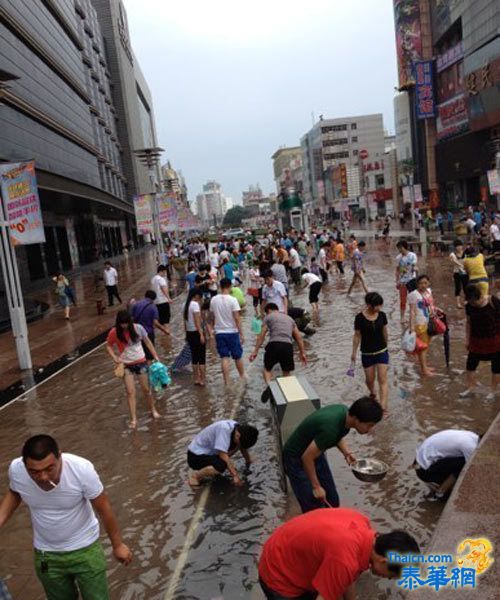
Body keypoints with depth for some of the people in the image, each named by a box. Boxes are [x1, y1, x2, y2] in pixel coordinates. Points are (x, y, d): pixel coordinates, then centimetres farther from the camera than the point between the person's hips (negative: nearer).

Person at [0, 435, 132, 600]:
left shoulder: (81, 469, -33)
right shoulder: (16, 469, -24)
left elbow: (104, 508, -16)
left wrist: (117, 544, -4)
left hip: (85, 549, -3)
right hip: (46, 554, 3)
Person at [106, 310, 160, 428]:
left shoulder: (138, 328, -14)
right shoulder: (114, 333, -15)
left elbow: (147, 342, -2)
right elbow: (109, 346, -1)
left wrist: (155, 356, -3)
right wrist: (115, 358, -16)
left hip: (140, 362, 1)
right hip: (126, 365, -1)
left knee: (146, 389, 11)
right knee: (130, 392, -3)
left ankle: (153, 410, 34)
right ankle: (133, 419, 6)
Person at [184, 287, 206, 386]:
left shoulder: (186, 304, 9)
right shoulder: (195, 304, -14)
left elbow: (185, 321, 13)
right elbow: (197, 321, -19)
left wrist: (186, 333, 18)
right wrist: (201, 334, -18)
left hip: (189, 333, 8)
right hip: (196, 332, -8)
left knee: (194, 356, 14)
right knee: (202, 357, 1)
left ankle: (196, 378, 19)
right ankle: (202, 379, 3)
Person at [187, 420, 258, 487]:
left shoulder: (239, 428, -6)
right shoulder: (224, 429, -30)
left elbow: (243, 447, 15)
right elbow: (223, 455, -31)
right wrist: (235, 475, -28)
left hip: (210, 452, 9)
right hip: (195, 456, -8)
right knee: (221, 466, -32)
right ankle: (195, 476, -6)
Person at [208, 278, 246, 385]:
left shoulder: (214, 300, 0)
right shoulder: (232, 300, -13)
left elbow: (213, 316, 9)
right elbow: (237, 318, -14)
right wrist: (241, 334, -9)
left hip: (219, 332, 3)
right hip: (232, 332, -3)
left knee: (224, 358, 5)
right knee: (237, 356, 14)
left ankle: (227, 382, 3)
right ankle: (242, 376, 32)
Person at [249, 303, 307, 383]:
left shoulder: (268, 317, 15)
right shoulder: (289, 318, 27)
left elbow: (261, 336, 6)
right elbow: (299, 337, 23)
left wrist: (255, 351, 7)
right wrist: (302, 353, 26)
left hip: (274, 344, -3)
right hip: (288, 346, 3)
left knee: (267, 368, 16)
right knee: (286, 372, 19)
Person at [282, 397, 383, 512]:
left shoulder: (344, 412, -12)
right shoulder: (330, 428, -37)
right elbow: (307, 457, -28)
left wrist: (347, 452, -5)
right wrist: (316, 486, -17)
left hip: (315, 454, 9)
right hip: (297, 459, -8)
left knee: (332, 500, 13)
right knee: (313, 510, -6)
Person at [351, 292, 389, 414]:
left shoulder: (382, 315, -6)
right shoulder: (360, 317, -14)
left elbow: (385, 332, 9)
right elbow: (357, 336, -5)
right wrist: (354, 353, -1)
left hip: (382, 352, 1)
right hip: (367, 354, -1)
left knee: (382, 380, -6)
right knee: (370, 379, 14)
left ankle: (383, 406, -7)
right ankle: (372, 394, 46)